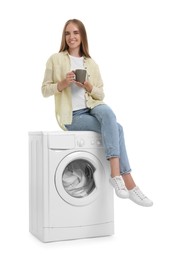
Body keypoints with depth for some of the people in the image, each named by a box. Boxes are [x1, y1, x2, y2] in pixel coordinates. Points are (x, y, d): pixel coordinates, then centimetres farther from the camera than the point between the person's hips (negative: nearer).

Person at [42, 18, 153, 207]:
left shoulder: (91, 64, 12)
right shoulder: (55, 60, 2)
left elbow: (101, 95, 11)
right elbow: (45, 90, 1)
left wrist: (88, 87, -9)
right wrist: (63, 83, -17)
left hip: (93, 107, 4)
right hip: (72, 116, -3)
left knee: (107, 112, -33)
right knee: (115, 128, -26)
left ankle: (115, 173, -33)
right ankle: (128, 182, -21)